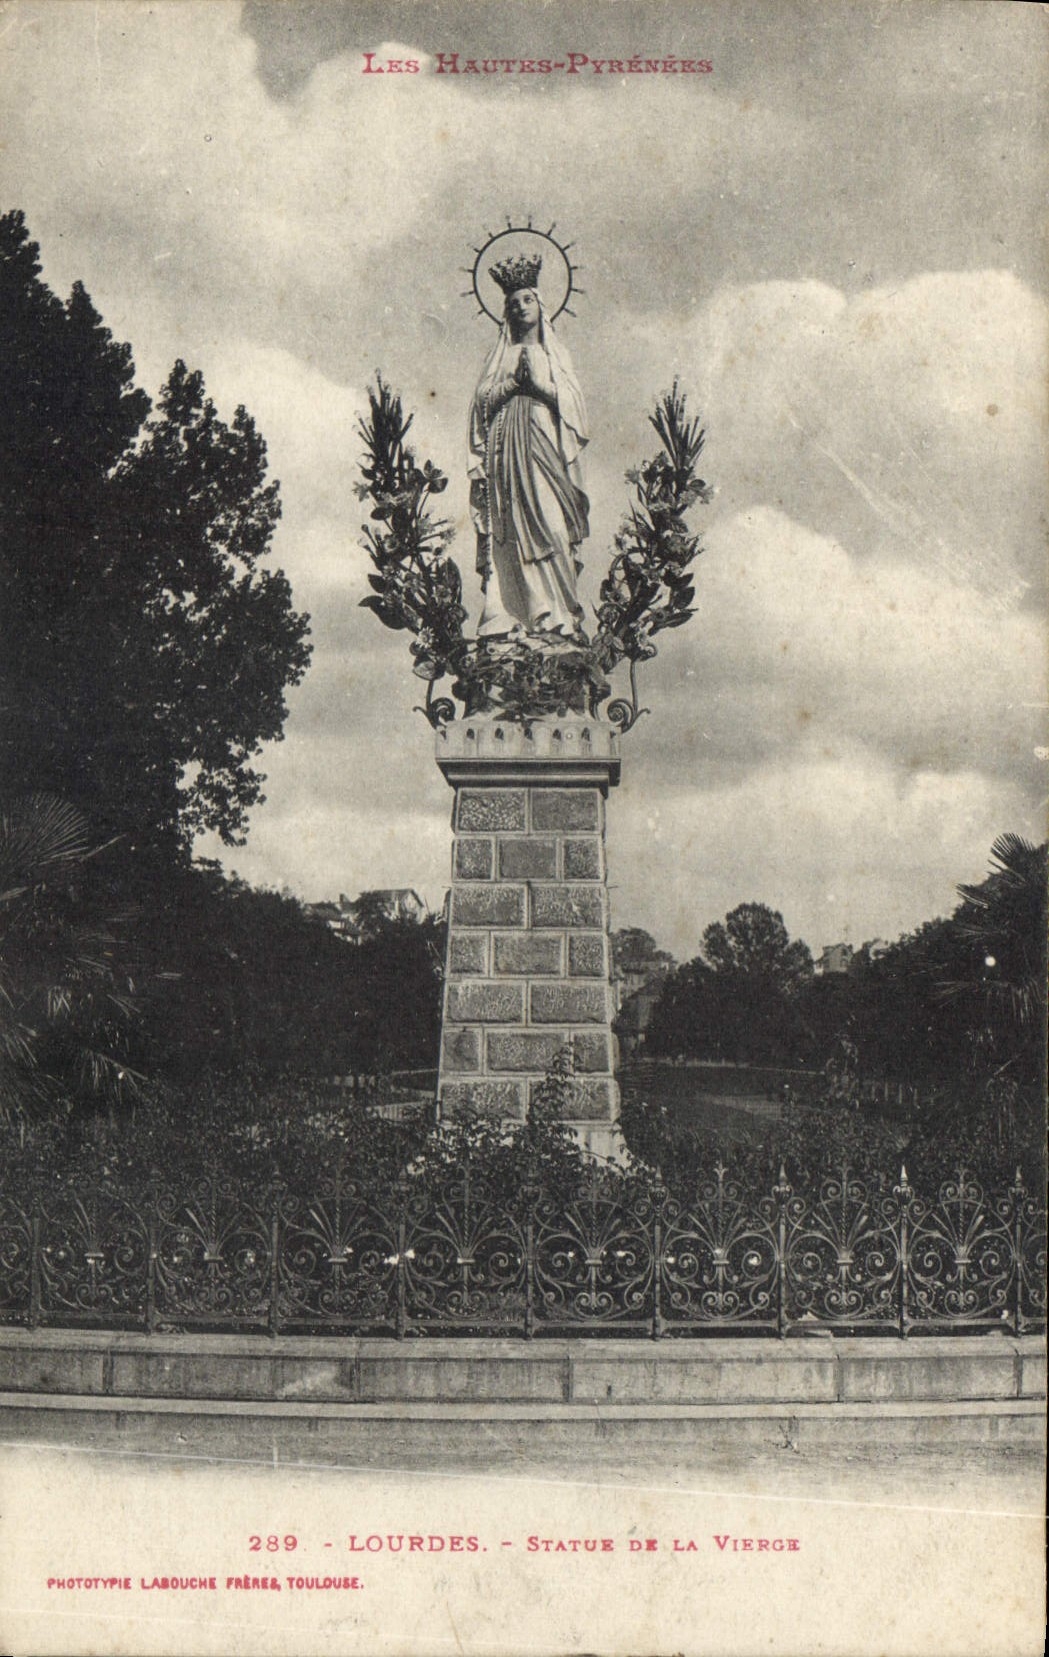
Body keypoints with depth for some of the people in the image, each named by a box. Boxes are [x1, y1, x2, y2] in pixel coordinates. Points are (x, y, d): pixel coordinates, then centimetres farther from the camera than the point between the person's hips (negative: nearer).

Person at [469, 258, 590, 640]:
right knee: (513, 533, -9)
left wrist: (539, 382, -5)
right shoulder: (501, 356, 18)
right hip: (508, 448, 0)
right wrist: (514, 381, -6)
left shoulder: (555, 354, 18)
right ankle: (514, 617, -13)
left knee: (552, 525, -14)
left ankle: (555, 615, -16)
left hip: (545, 446, 0)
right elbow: (483, 401, 7)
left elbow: (572, 401, 7)